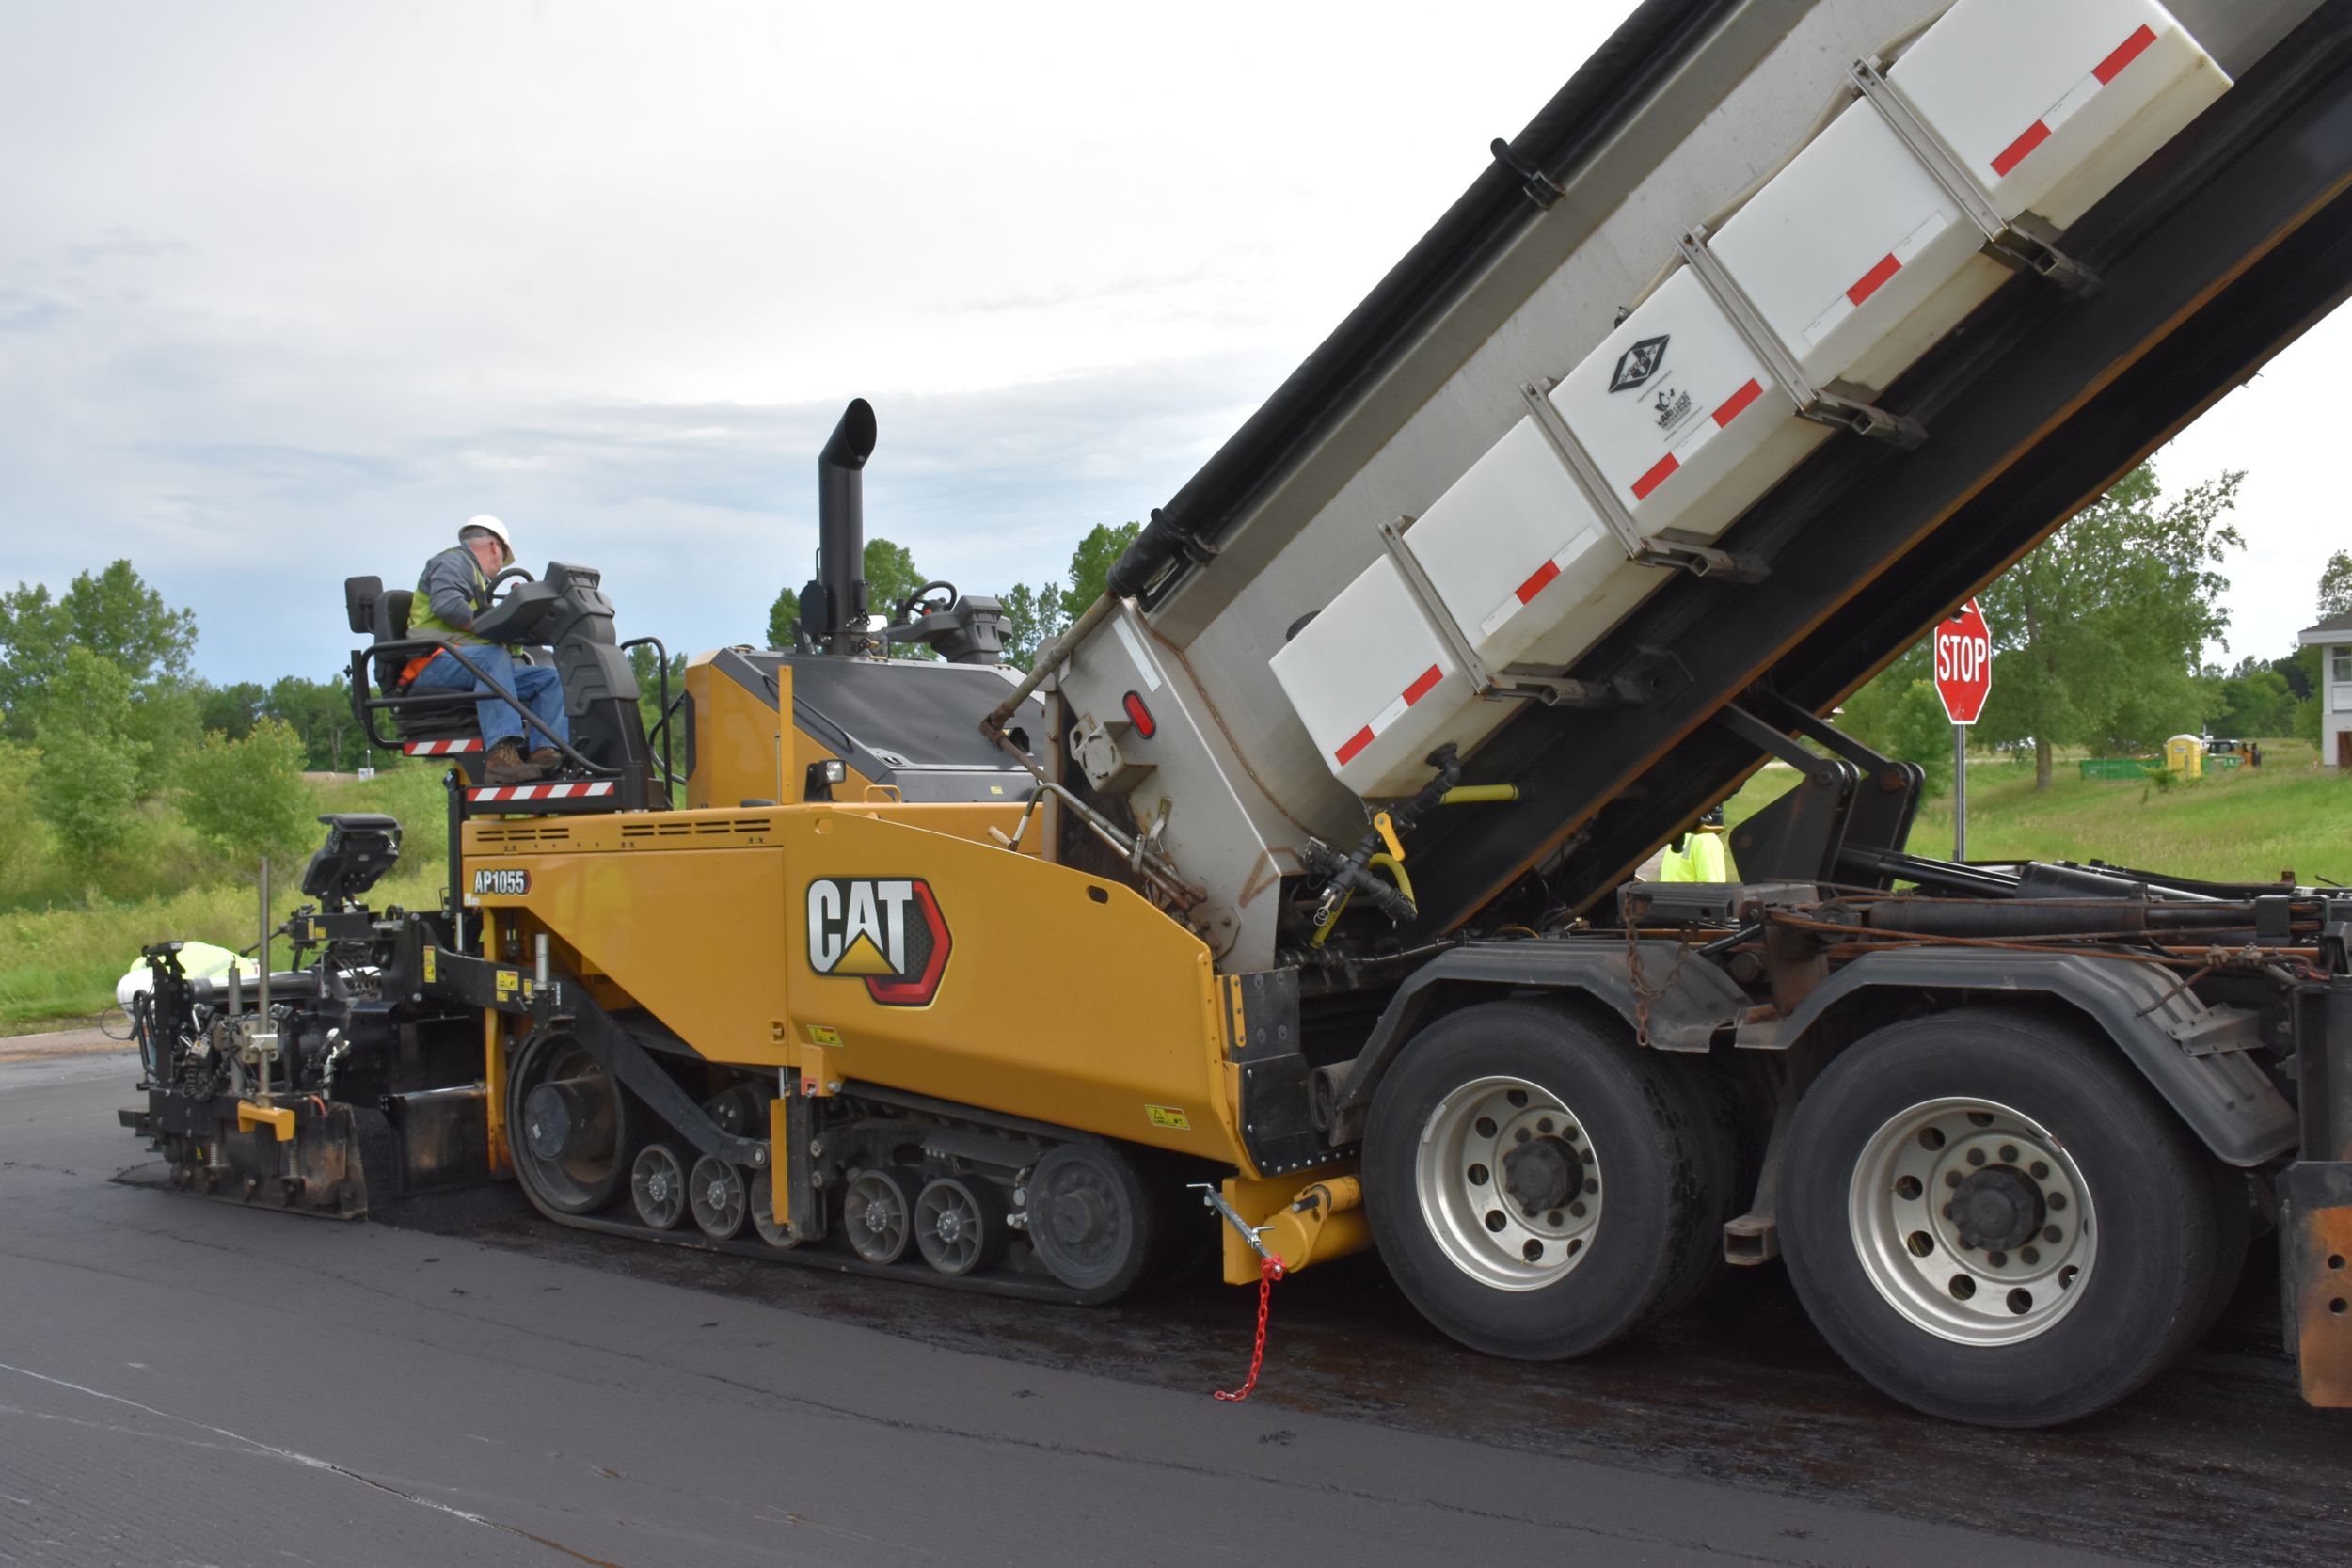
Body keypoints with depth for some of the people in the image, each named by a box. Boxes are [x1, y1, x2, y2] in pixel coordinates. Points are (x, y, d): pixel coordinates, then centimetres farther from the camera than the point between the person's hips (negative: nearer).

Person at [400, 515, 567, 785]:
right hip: (434, 664, -9)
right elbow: (446, 605, -14)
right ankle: (501, 754, -56)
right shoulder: (453, 562, 7)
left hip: (475, 668, 9)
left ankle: (545, 752, -30)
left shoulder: (472, 573, 37)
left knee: (549, 678, -5)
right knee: (493, 657, -39)